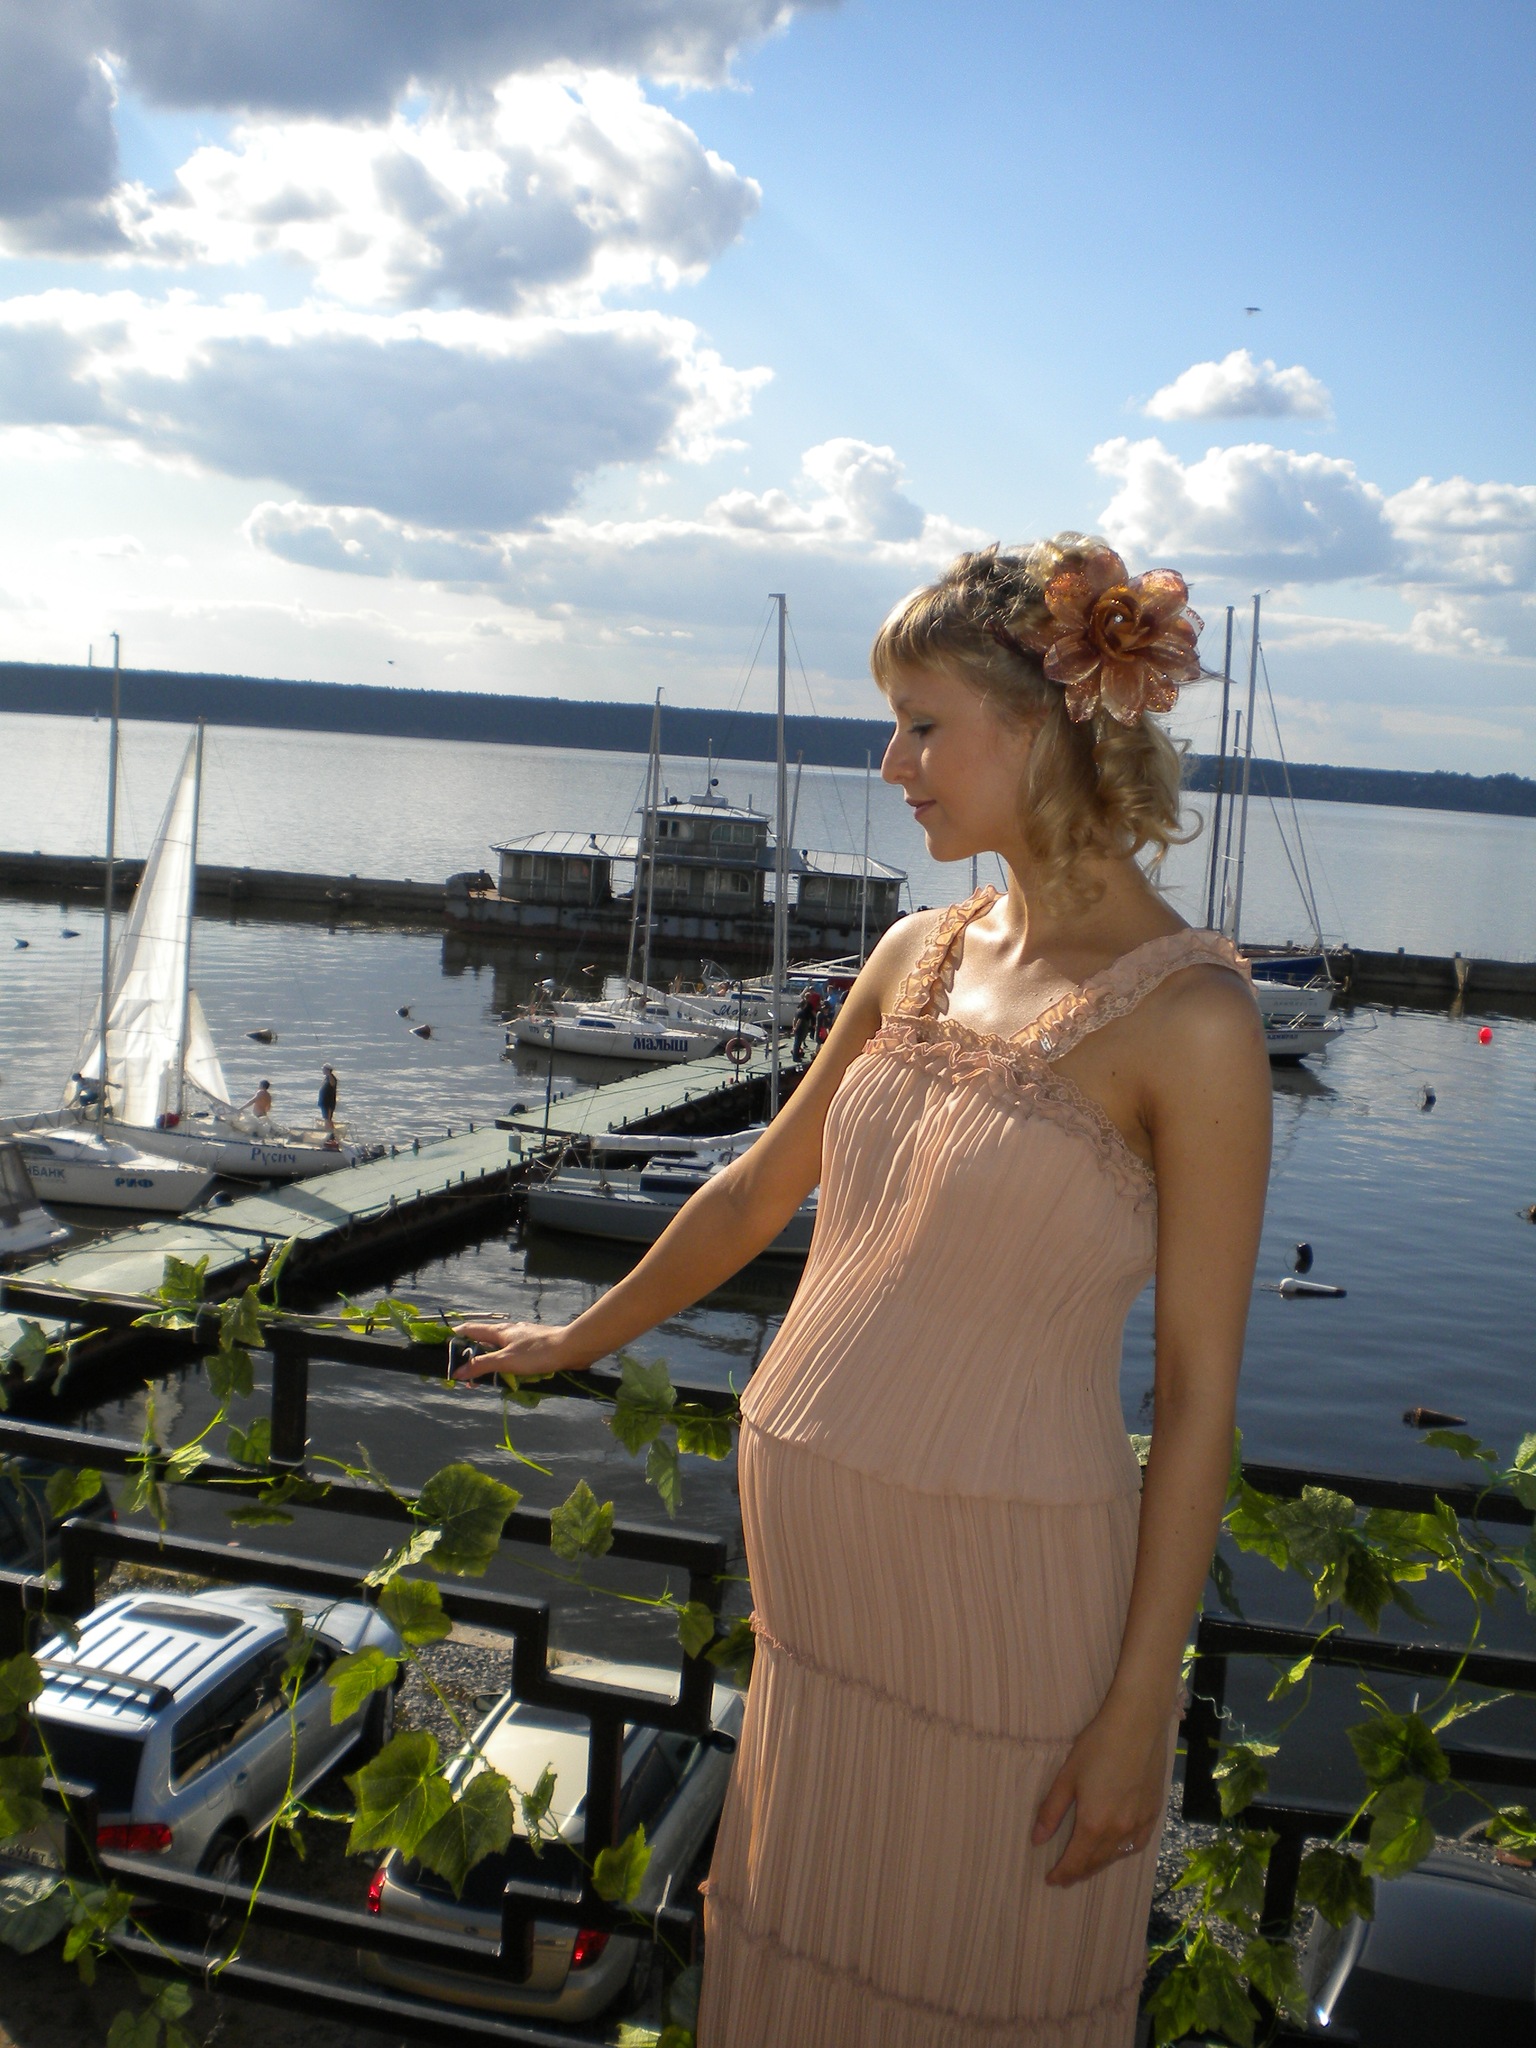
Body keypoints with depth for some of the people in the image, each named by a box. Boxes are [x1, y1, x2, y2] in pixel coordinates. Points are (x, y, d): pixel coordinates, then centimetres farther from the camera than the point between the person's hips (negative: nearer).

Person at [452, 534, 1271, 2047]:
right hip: (823, 1567, 6)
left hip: (1003, 1580, -6)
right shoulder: (921, 957, 4)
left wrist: (1139, 1708, -11)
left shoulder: (1190, 1014, -15)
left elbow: (1199, 1391, -12)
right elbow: (756, 1190, 17)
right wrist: (582, 1340, 28)